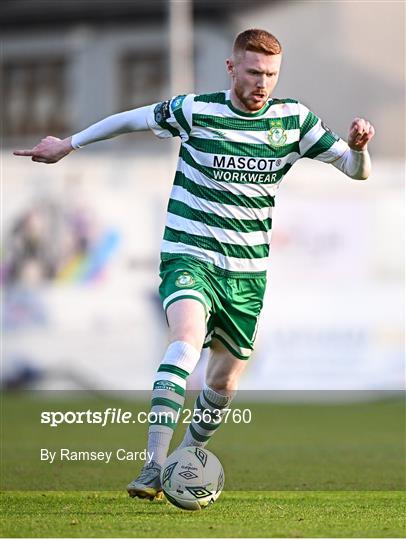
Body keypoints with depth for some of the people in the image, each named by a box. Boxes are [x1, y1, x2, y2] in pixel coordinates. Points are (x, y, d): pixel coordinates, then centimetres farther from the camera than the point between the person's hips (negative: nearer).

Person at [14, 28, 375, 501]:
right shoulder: (196, 111, -8)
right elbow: (133, 119, 8)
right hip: (189, 255, -4)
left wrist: (359, 145, -19)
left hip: (247, 271, 4)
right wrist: (69, 144, 15)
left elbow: (356, 170, 4)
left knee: (224, 382, 11)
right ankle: (154, 466, -37)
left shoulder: (294, 119, 0)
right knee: (188, 336, -31)